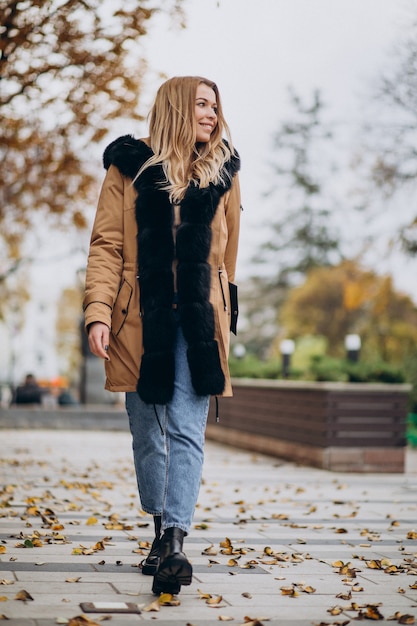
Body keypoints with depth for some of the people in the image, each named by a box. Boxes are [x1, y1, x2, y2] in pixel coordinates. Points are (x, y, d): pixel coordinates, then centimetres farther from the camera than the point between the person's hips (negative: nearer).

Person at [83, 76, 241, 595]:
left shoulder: (222, 173, 12)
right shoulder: (129, 168, 5)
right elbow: (106, 245, -1)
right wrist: (98, 311, -13)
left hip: (198, 321, 1)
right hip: (141, 321, 0)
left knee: (186, 431, -11)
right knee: (148, 434, 6)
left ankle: (174, 541, -16)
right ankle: (161, 531, 21)